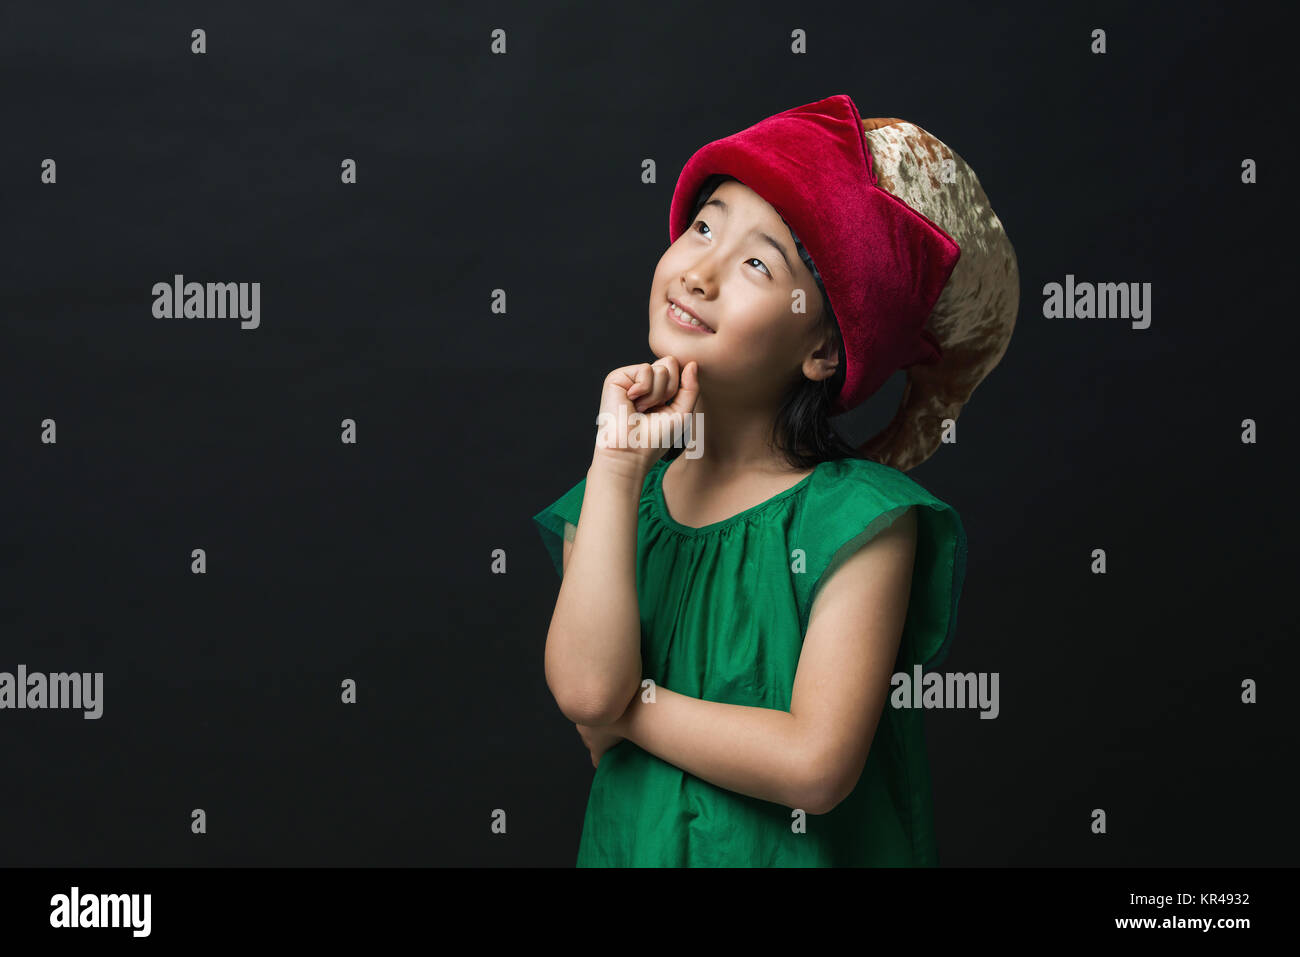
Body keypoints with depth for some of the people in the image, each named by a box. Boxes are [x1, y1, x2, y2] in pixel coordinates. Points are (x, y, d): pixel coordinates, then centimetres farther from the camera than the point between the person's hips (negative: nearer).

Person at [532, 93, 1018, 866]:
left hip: (802, 850, -3)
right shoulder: (616, 493, -5)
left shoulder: (863, 519, -18)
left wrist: (627, 709, -16)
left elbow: (816, 765, -25)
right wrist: (618, 464, -20)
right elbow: (584, 686, -21)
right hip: (632, 842, 3)